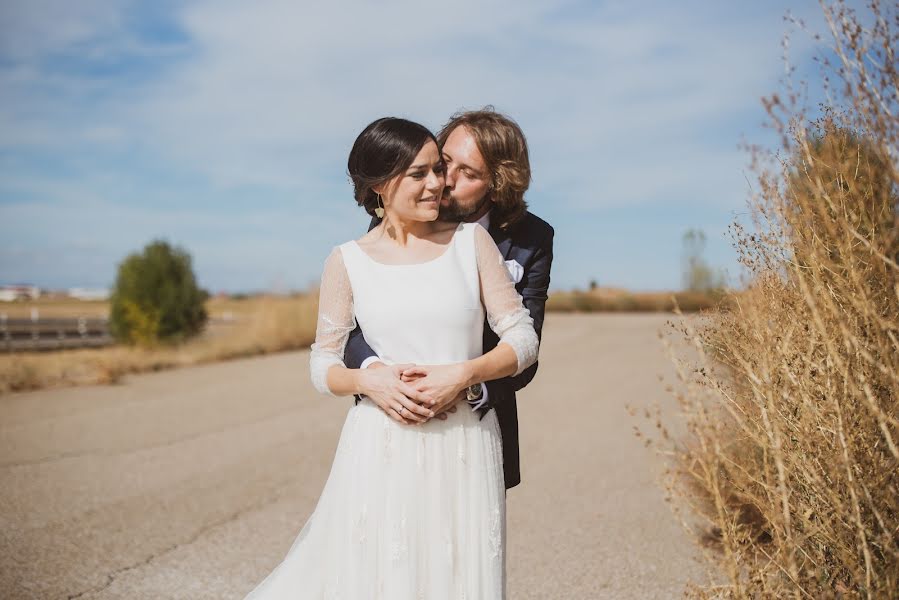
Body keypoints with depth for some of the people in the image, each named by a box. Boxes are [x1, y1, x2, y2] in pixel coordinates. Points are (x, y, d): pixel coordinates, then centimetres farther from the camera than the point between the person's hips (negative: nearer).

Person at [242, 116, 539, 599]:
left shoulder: (471, 241, 3)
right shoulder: (347, 261, 2)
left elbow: (524, 340, 2)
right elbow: (322, 366, 6)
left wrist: (461, 373, -15)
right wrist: (369, 381, -14)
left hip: (464, 450, 1)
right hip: (382, 450, 0)